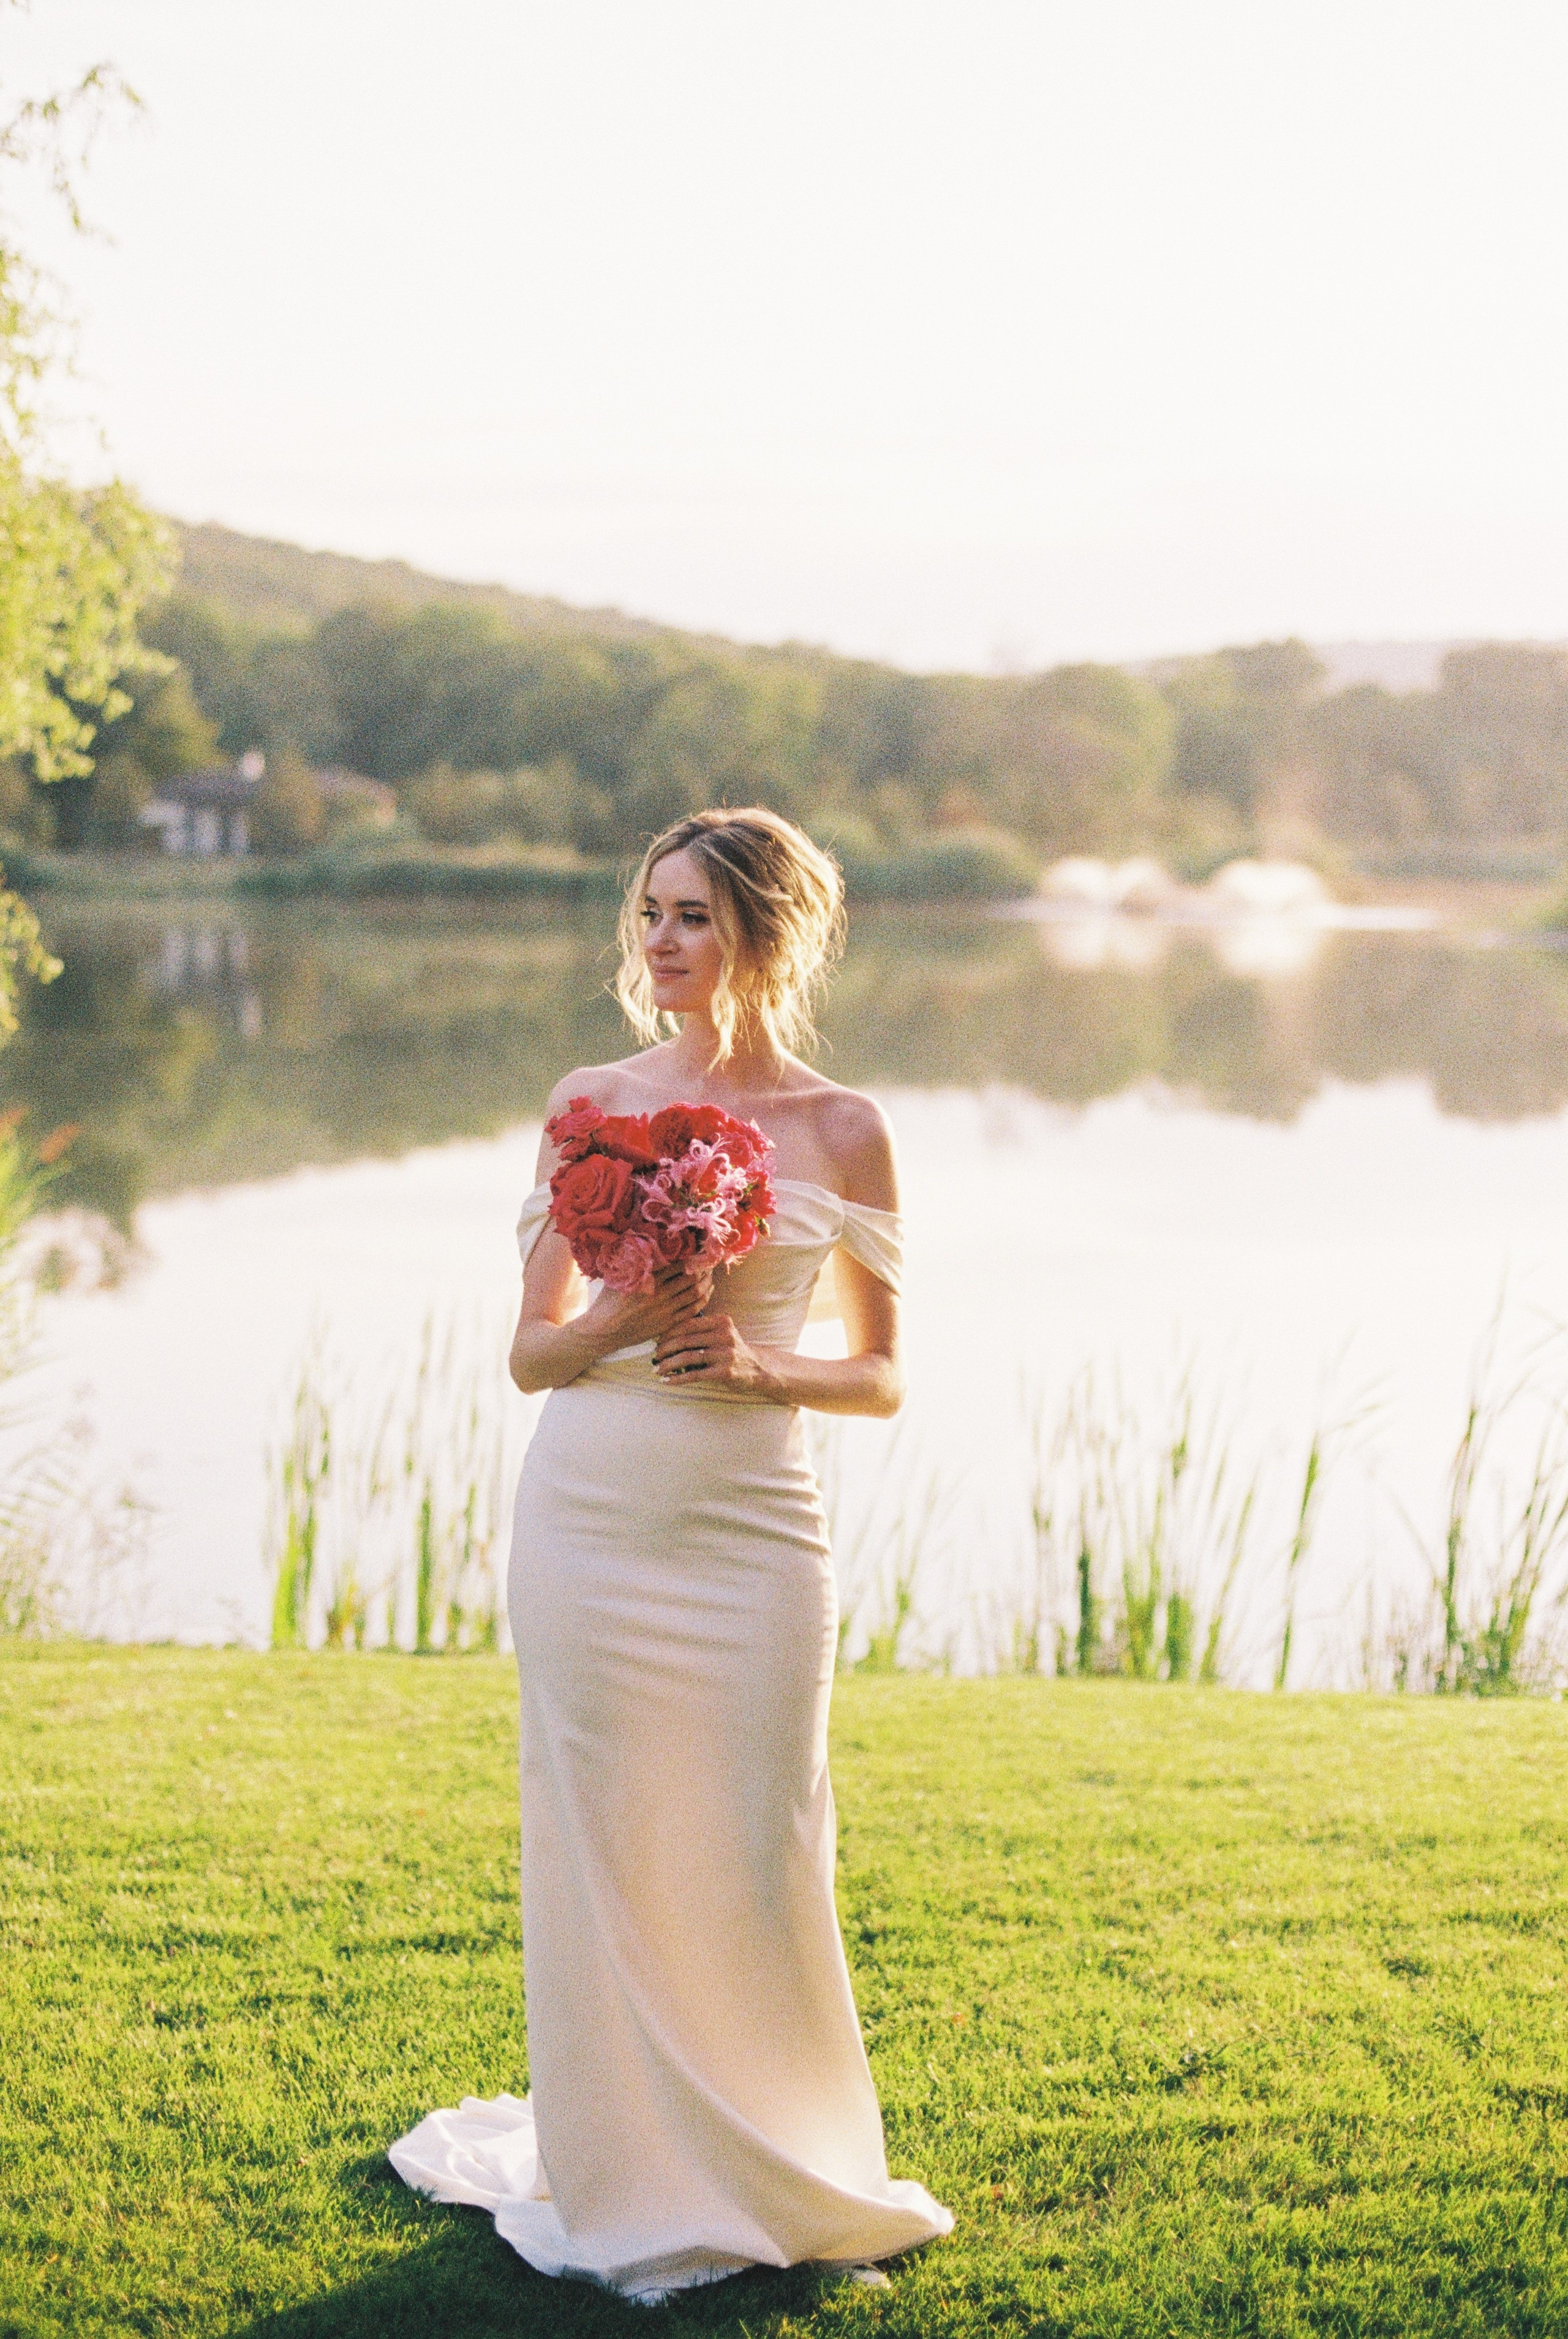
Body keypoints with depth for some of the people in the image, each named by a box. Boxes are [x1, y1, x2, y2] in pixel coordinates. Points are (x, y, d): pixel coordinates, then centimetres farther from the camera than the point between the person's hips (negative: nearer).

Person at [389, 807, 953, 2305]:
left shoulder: (842, 1131, 1)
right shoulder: (591, 1102, 6)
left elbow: (881, 1379, 6)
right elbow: (530, 1351, 8)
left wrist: (762, 1365, -12)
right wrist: (620, 1319, -12)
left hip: (747, 1525, -1)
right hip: (587, 1509, 2)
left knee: (755, 1862, 2)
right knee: (599, 1847, 6)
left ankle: (780, 2184, 24)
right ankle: (622, 2181, 22)